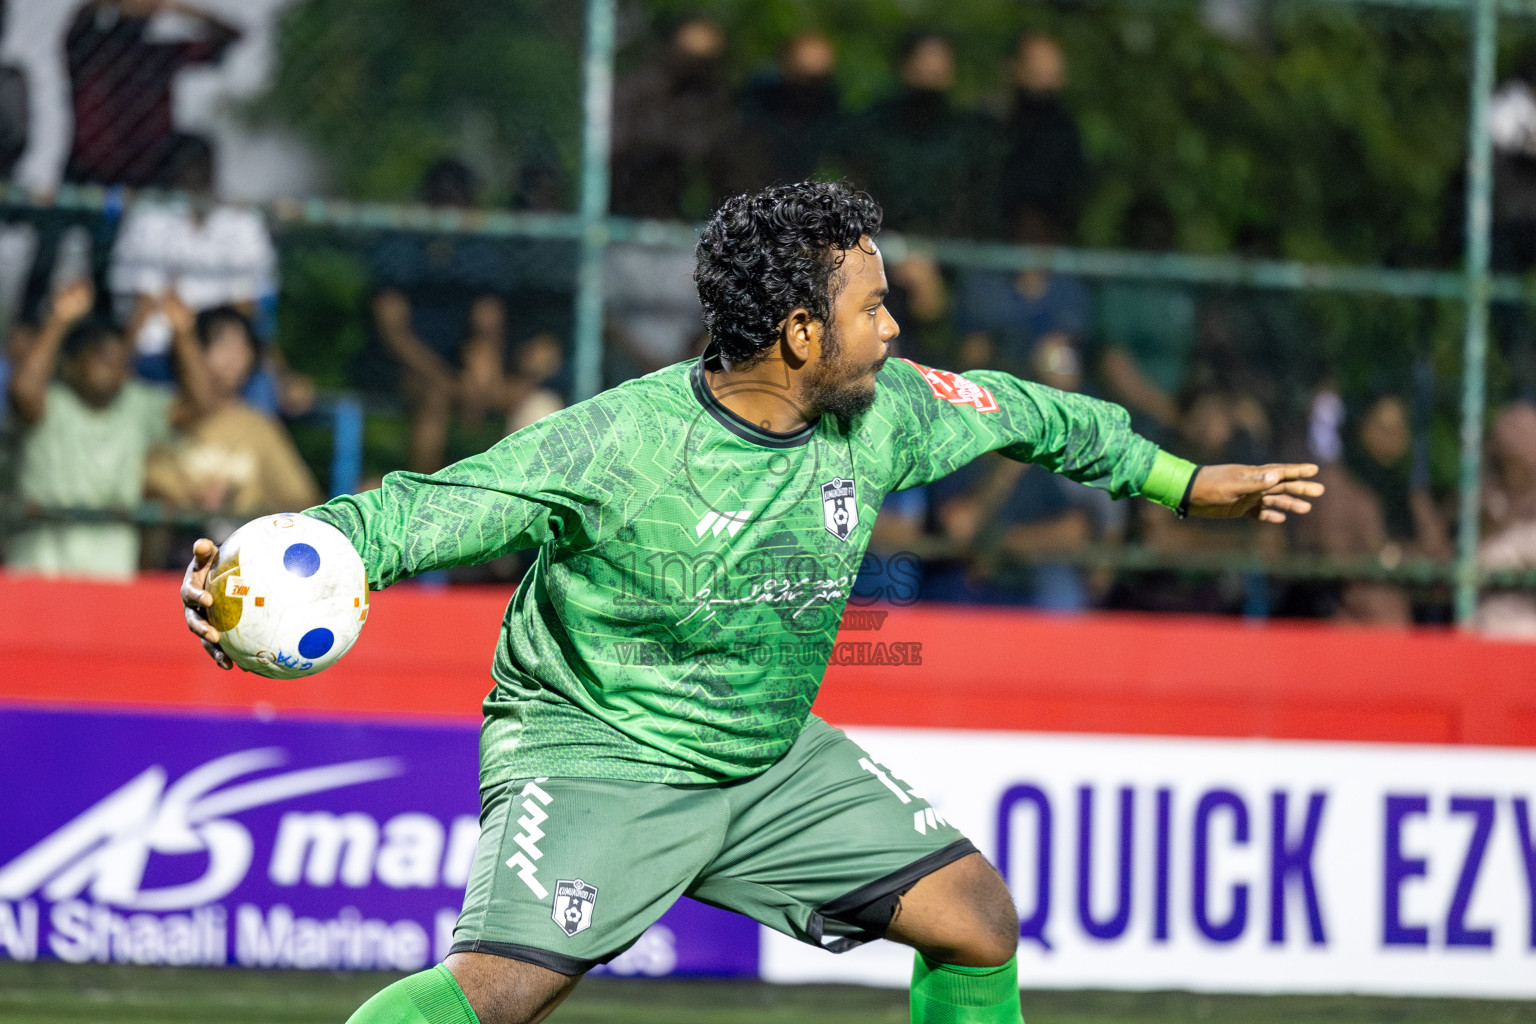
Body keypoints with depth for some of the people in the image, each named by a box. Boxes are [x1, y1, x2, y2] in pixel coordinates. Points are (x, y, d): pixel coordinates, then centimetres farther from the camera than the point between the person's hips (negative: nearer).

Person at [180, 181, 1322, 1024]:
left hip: (774, 758, 7)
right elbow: (426, 509, -27)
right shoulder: (616, 447, -26)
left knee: (977, 916, 2)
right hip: (595, 751, -7)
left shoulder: (880, 412, -8)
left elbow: (1021, 414, 11)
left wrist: (1185, 481, 22)